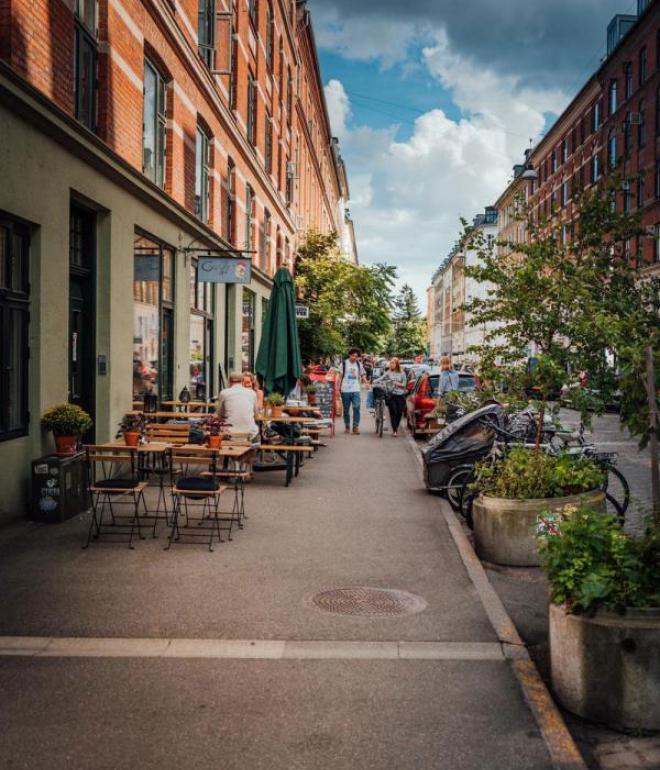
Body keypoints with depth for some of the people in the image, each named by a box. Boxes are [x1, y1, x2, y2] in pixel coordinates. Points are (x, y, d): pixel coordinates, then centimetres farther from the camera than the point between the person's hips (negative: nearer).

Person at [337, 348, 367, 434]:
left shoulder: (359, 365, 8)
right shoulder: (344, 364, 2)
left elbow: (362, 375, 12)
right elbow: (340, 376, 2)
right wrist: (338, 388, -4)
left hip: (356, 390, 1)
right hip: (345, 390, -1)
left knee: (356, 408, -13)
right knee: (346, 410, 8)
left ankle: (356, 427, -6)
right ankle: (347, 427, 21)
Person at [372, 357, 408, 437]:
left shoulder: (402, 373, 4)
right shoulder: (388, 373, 4)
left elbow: (404, 384, 4)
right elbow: (382, 378, -5)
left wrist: (398, 384, -11)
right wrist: (374, 381, -19)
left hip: (400, 395, 1)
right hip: (391, 395, -1)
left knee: (399, 412, 3)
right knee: (393, 412, -7)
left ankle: (396, 428, 22)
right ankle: (394, 430, 1)